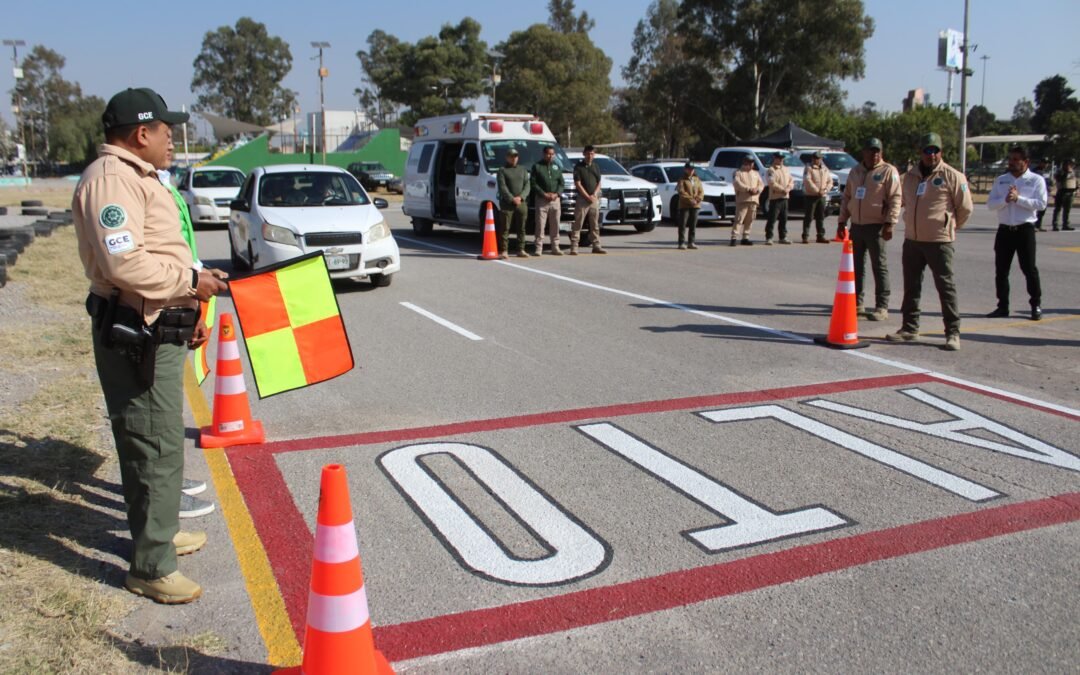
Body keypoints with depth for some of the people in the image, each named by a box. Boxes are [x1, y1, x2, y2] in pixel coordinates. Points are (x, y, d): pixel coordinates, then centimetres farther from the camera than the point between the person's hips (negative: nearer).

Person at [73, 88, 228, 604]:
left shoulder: (137, 178, 19)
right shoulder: (110, 179, -16)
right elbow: (124, 263, -28)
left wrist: (185, 310, 18)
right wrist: (190, 281, -18)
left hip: (157, 330, 11)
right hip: (136, 337, -11)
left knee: (161, 441, 22)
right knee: (155, 448, -6)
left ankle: (160, 531, 38)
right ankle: (151, 567, 5)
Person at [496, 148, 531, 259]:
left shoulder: (522, 170, 18)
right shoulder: (502, 171, 6)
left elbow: (527, 186, 8)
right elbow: (502, 187, -6)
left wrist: (520, 197, -9)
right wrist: (512, 199, -16)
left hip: (522, 203, 4)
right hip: (507, 204, -4)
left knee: (521, 228, 5)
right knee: (505, 228, -6)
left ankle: (521, 250, 11)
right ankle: (504, 251, -6)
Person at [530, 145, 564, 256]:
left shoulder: (556, 166, 17)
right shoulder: (537, 166, 4)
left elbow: (561, 182, 12)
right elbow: (533, 183, -4)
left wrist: (556, 194, -6)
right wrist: (544, 194, -13)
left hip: (555, 200, 4)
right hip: (541, 199, -4)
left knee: (555, 225, 6)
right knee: (540, 224, -7)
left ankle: (555, 247, 12)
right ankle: (538, 248, -5)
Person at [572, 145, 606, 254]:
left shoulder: (596, 167, 14)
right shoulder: (578, 167, -1)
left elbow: (599, 183, 12)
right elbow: (578, 184, -8)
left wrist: (594, 195, -6)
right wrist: (588, 196, -13)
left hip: (595, 199, 5)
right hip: (582, 199, -5)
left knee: (595, 224, 8)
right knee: (578, 224, -7)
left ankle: (596, 246, 14)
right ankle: (574, 246, -7)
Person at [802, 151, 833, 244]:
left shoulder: (825, 169, 15)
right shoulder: (809, 168, -3)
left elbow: (830, 181, 13)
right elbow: (808, 181, -15)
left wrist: (825, 190, -6)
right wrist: (817, 191, -18)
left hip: (822, 196, 6)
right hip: (811, 195, -5)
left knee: (821, 217, 9)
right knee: (808, 217, -6)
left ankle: (821, 236, 15)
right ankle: (805, 236, -5)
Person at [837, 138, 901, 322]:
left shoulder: (888, 171, -4)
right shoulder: (855, 171, 15)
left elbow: (895, 199, -10)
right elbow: (846, 197, 19)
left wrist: (889, 224, -17)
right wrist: (842, 221, 14)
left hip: (876, 226, -6)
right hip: (856, 225, 6)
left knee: (879, 266, -4)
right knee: (856, 265, 10)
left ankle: (882, 307, -1)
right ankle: (856, 303, 19)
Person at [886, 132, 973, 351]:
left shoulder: (952, 176, -5)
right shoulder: (910, 176, 11)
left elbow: (966, 208, 0)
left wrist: (950, 227, 10)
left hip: (939, 241, -6)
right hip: (912, 240, 6)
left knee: (945, 286, -4)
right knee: (911, 286, 11)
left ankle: (953, 333, 1)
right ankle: (910, 328, 21)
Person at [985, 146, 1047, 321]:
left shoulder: (1036, 180, 1)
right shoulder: (1000, 180, 11)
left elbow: (1041, 203, -10)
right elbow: (990, 203, 2)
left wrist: (1018, 198, -17)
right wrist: (1006, 199, -15)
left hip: (1025, 229, -4)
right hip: (1004, 229, 4)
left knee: (1029, 268, -1)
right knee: (1001, 270, 5)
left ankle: (1036, 305, 10)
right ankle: (1002, 306, 13)